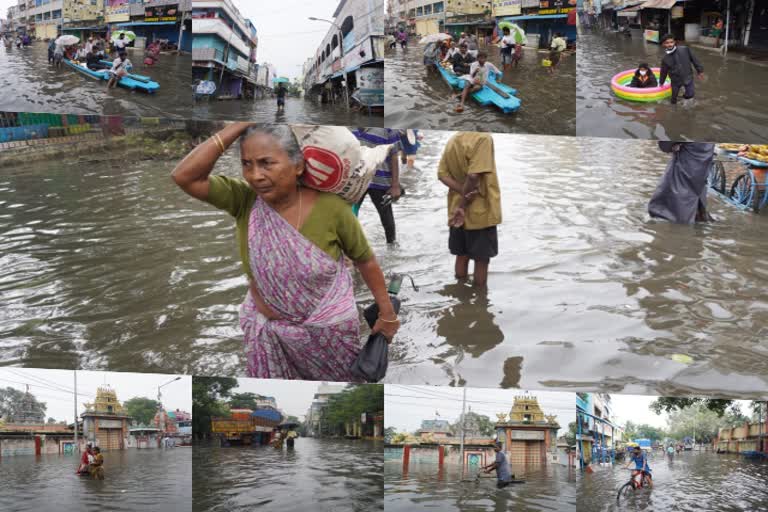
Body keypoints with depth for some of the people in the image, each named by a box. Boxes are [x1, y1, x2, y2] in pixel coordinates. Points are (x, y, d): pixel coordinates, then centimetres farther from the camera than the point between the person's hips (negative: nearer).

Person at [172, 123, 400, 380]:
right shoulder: (243, 200, -15)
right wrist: (238, 126, -32)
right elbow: (184, 176, -28)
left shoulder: (330, 208, -20)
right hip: (268, 328, 2)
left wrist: (387, 313, 0)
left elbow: (365, 260, -6)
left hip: (327, 328, -2)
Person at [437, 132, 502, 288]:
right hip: (481, 210, -7)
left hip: (456, 209, 7)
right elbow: (474, 175, -27)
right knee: (482, 259, 6)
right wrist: (463, 204, -16)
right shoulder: (483, 139, -19)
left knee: (462, 255, 17)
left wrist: (463, 193, -13)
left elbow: (442, 174, -1)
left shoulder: (453, 140, 4)